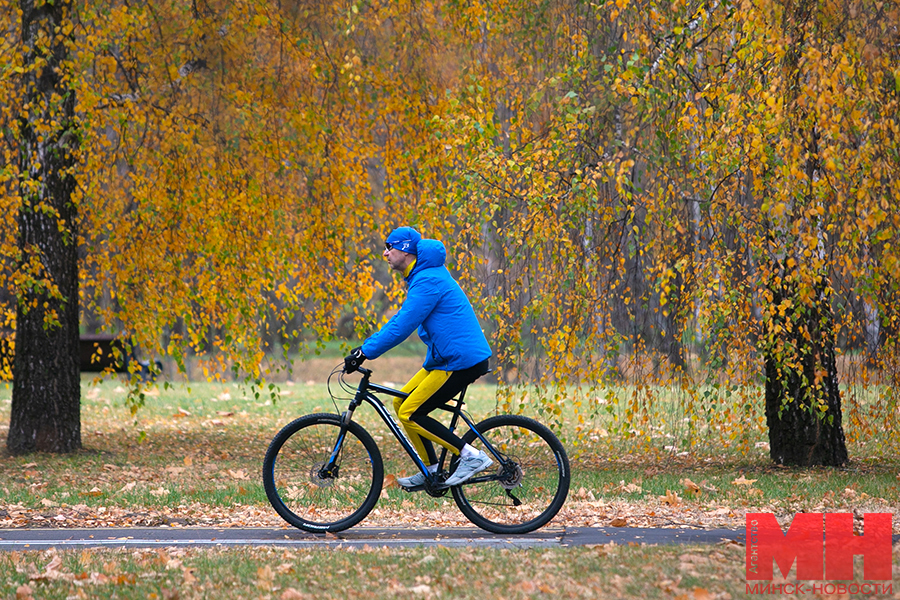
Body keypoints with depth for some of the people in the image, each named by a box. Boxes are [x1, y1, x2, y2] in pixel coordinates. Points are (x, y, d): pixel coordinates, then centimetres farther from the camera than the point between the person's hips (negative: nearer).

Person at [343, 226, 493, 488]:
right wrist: (366, 346, 18)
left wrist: (365, 353, -19)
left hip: (461, 361, -10)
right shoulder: (420, 276, 16)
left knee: (410, 415, -10)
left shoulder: (427, 280, -18)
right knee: (401, 403, 11)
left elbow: (402, 326, -23)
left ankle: (472, 456, -8)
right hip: (446, 358, 10)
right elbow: (400, 320, 24)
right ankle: (431, 470, 15)